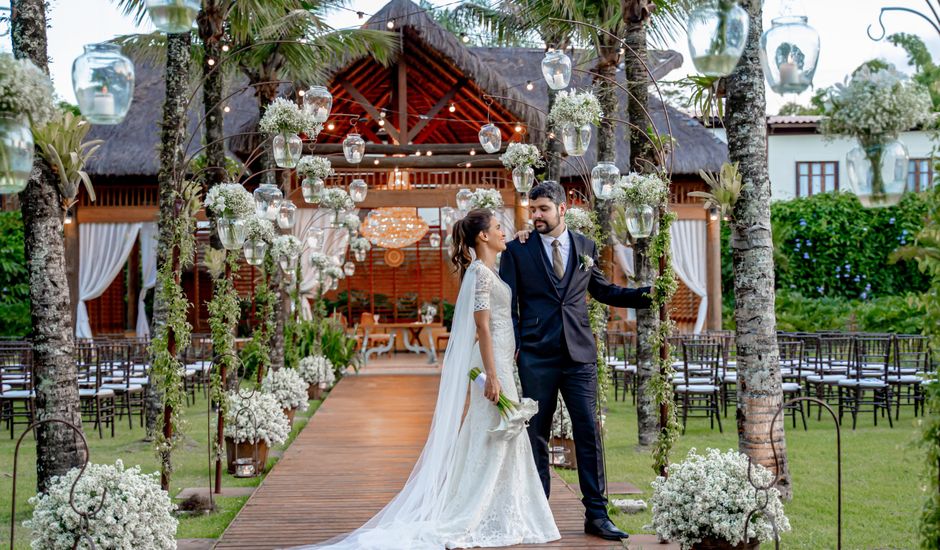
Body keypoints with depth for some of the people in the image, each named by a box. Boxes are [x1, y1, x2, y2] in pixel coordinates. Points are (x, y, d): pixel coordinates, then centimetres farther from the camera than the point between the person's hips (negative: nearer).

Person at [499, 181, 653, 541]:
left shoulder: (585, 247, 10)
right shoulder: (517, 250, 2)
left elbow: (602, 290, 21)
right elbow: (507, 303, 2)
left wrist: (645, 294, 10)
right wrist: (512, 346, -9)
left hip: (579, 355, 2)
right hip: (536, 357, -2)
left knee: (588, 433, -1)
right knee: (537, 435, 5)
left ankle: (596, 515, 5)